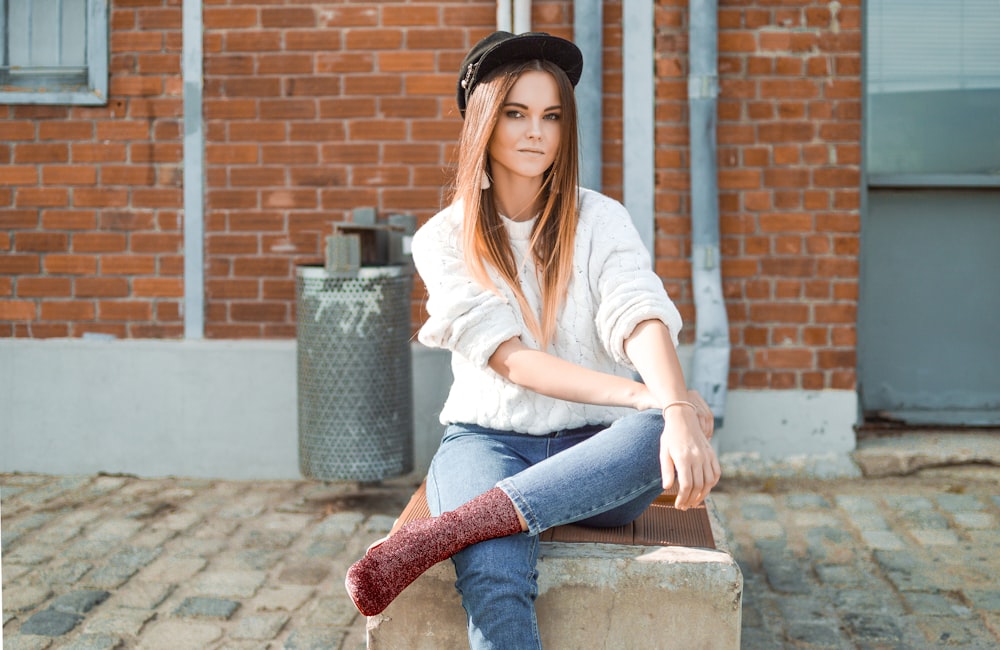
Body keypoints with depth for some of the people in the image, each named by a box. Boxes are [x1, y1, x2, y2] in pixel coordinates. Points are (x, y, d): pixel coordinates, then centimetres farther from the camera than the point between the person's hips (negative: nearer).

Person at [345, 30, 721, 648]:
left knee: (660, 432, -36)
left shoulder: (600, 220, 5)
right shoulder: (444, 239, 2)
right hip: (487, 440, -2)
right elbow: (511, 360, -10)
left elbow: (642, 317, -14)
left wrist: (678, 413, -36)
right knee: (494, 581, -36)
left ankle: (439, 532, -37)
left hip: (596, 453, 2)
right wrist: (642, 395, -24)